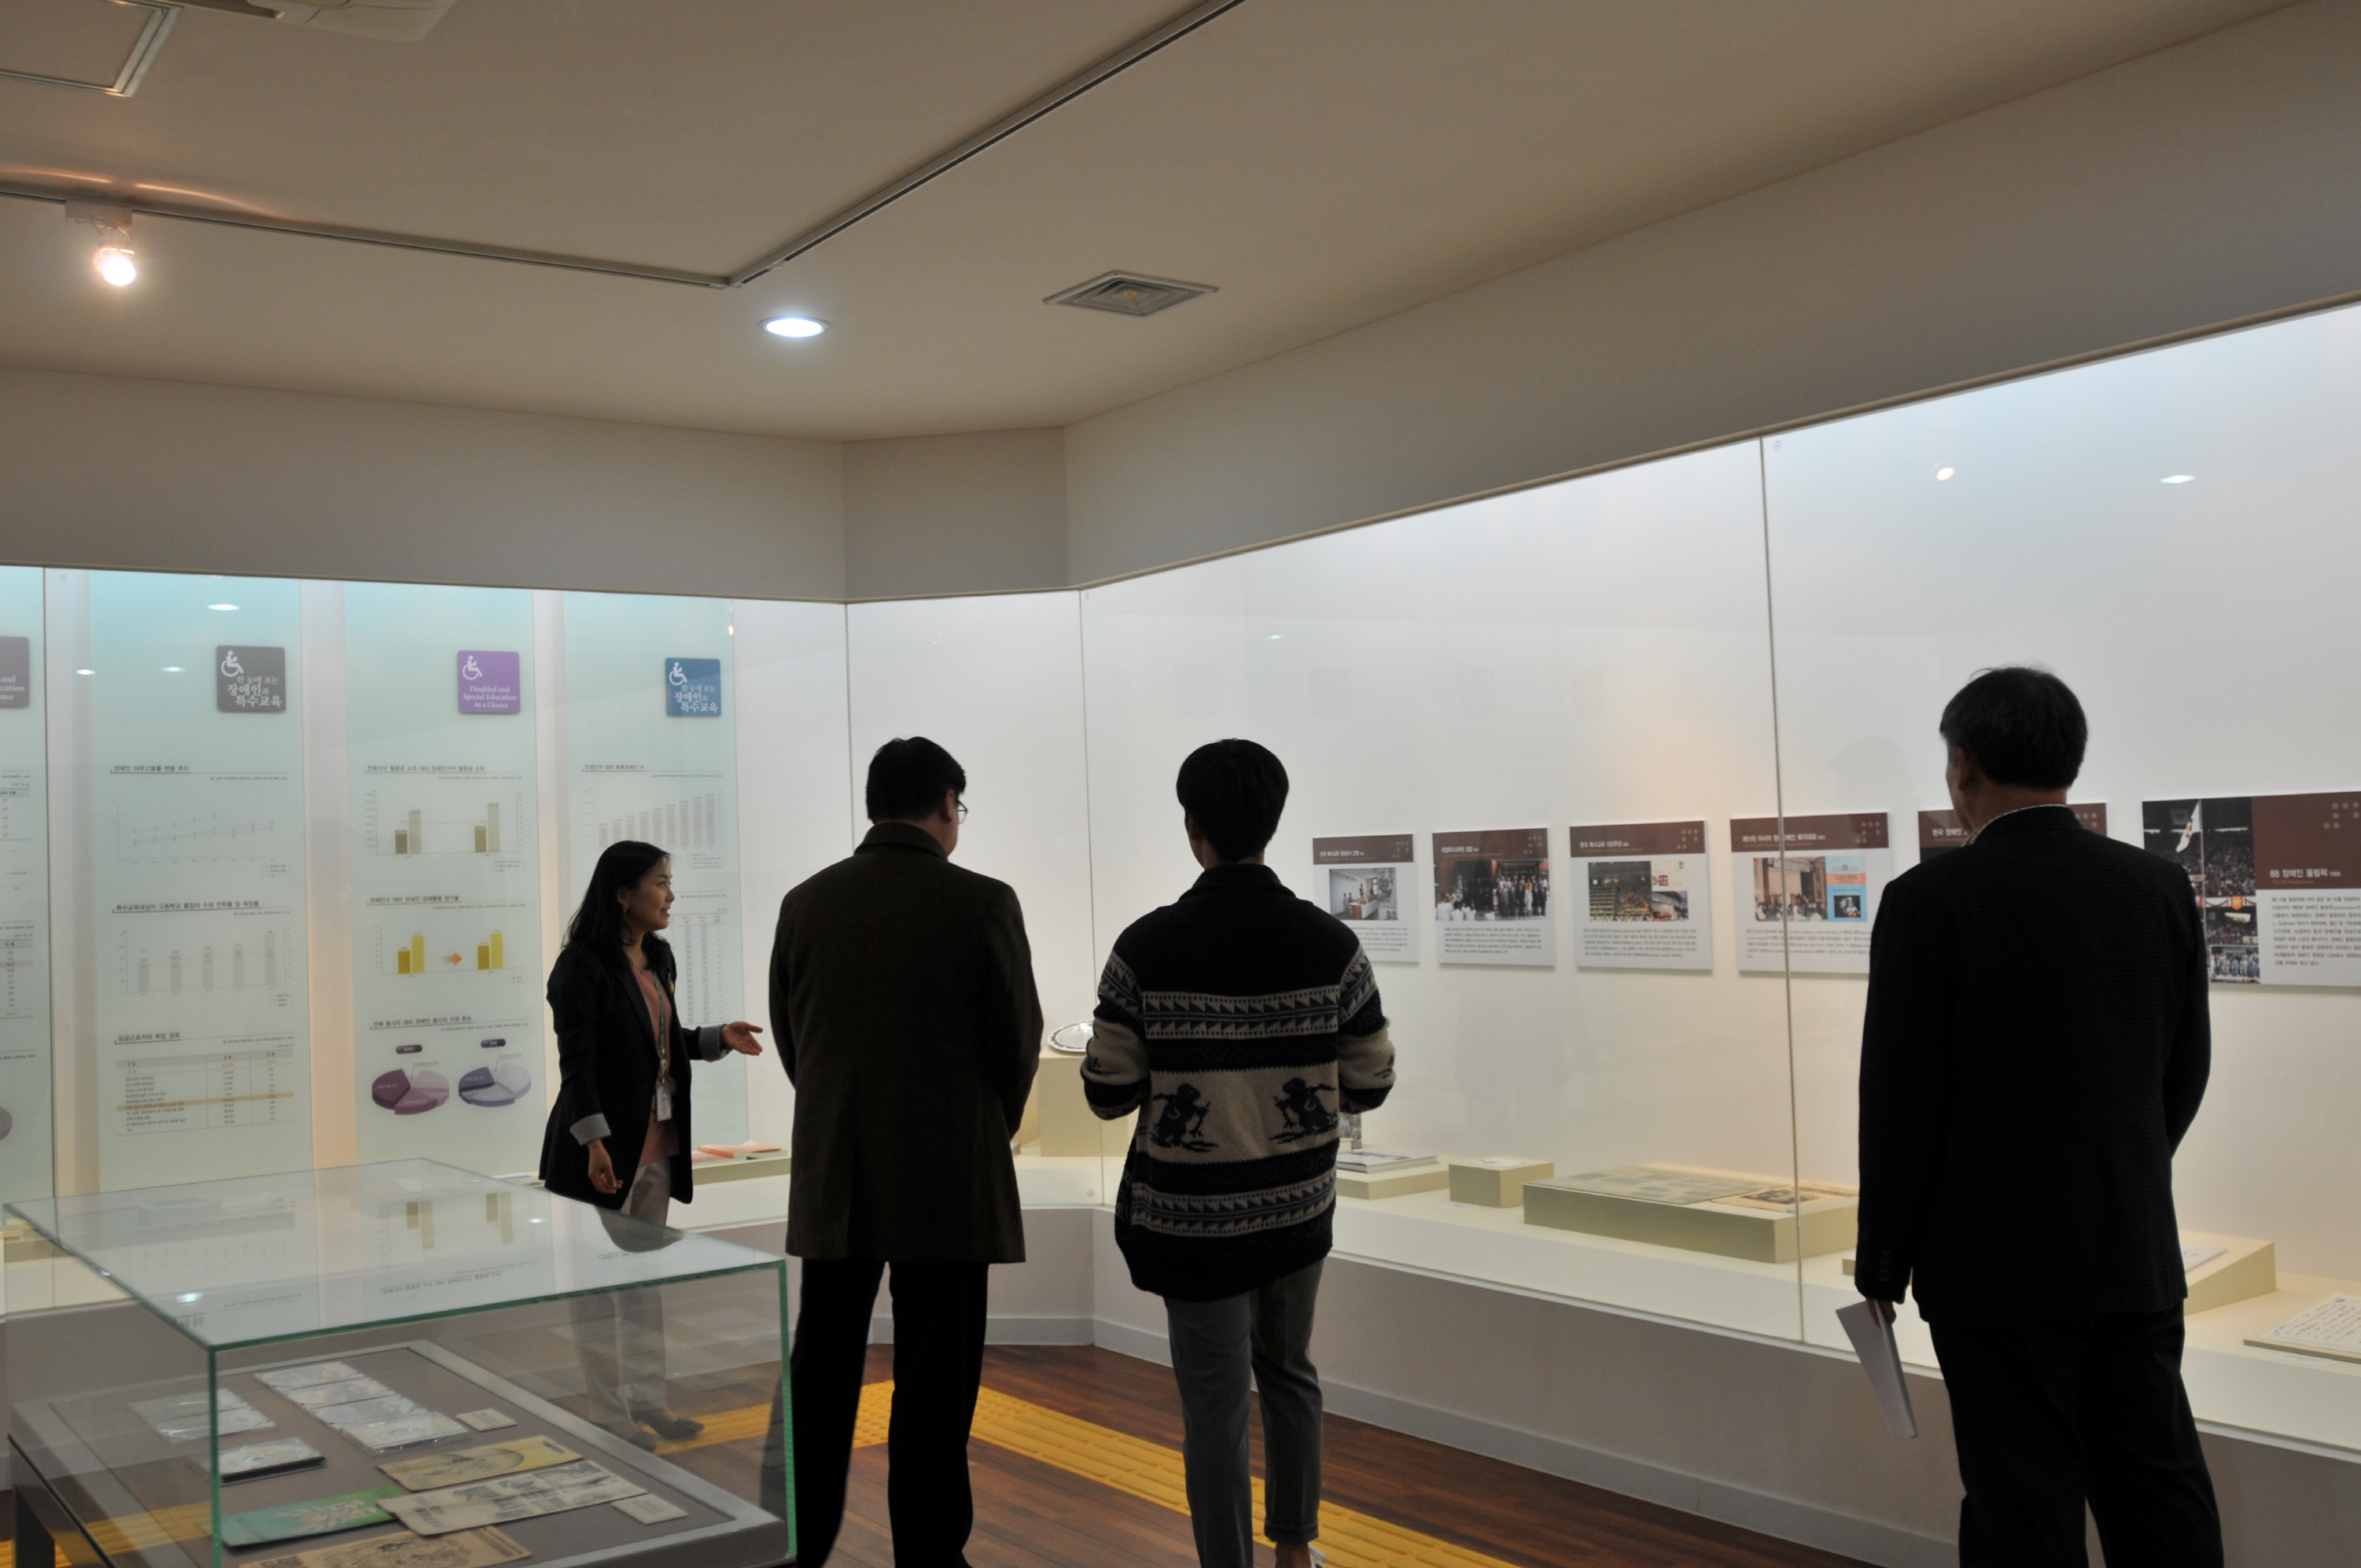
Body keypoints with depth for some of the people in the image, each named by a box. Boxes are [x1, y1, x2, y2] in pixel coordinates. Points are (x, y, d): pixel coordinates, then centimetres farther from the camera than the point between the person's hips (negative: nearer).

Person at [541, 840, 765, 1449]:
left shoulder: (655, 959, 10)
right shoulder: (583, 964, -15)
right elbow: (577, 1059, -18)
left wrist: (718, 1037, 3)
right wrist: (594, 1141, -22)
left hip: (656, 1143, 8)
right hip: (606, 1146, -8)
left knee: (647, 1276, 15)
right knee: (598, 1281, 4)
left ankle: (646, 1398, 25)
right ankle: (608, 1410, 12)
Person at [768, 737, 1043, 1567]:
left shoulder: (805, 904, 0)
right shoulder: (984, 903, -10)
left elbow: (791, 1040, 8)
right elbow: (1018, 1045, -3)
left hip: (832, 1180, 4)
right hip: (948, 1180, -3)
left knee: (822, 1369, 14)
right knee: (934, 1381, 5)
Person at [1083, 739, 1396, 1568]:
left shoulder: (1147, 947, -15)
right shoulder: (1330, 942, -9)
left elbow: (1109, 1093, -10)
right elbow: (1369, 1085, -3)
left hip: (1194, 1214, -3)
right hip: (1298, 1204, 3)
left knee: (1214, 1406, 8)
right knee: (1287, 1372, 24)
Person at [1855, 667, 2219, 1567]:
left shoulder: (1931, 900, -14)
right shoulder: (2160, 886, 1)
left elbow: (1900, 1098, -12)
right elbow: (2184, 1072, 10)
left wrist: (1883, 1258, 0)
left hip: (2000, 1259, -5)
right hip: (2137, 1251, 5)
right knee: (2161, 1493, 13)